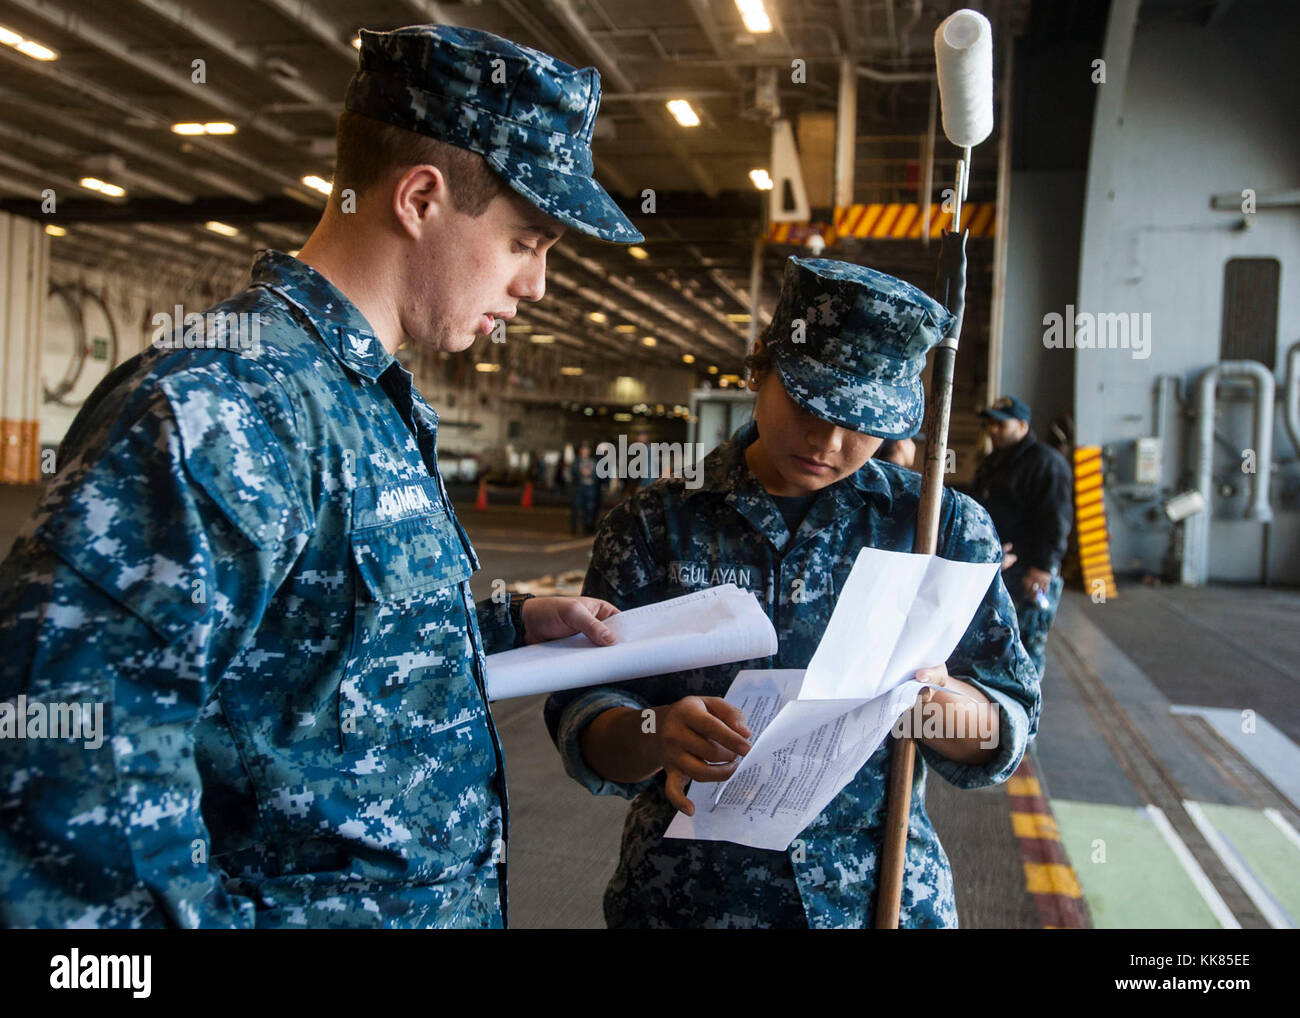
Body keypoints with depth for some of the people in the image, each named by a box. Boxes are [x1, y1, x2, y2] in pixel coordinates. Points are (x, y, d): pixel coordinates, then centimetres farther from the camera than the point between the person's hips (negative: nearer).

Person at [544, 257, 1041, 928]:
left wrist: (940, 702, -24)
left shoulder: (942, 527, -3)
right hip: (686, 897, 0)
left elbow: (1007, 733, -2)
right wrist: (654, 736, -30)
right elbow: (579, 715, -8)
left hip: (883, 897, 1)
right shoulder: (655, 525, -5)